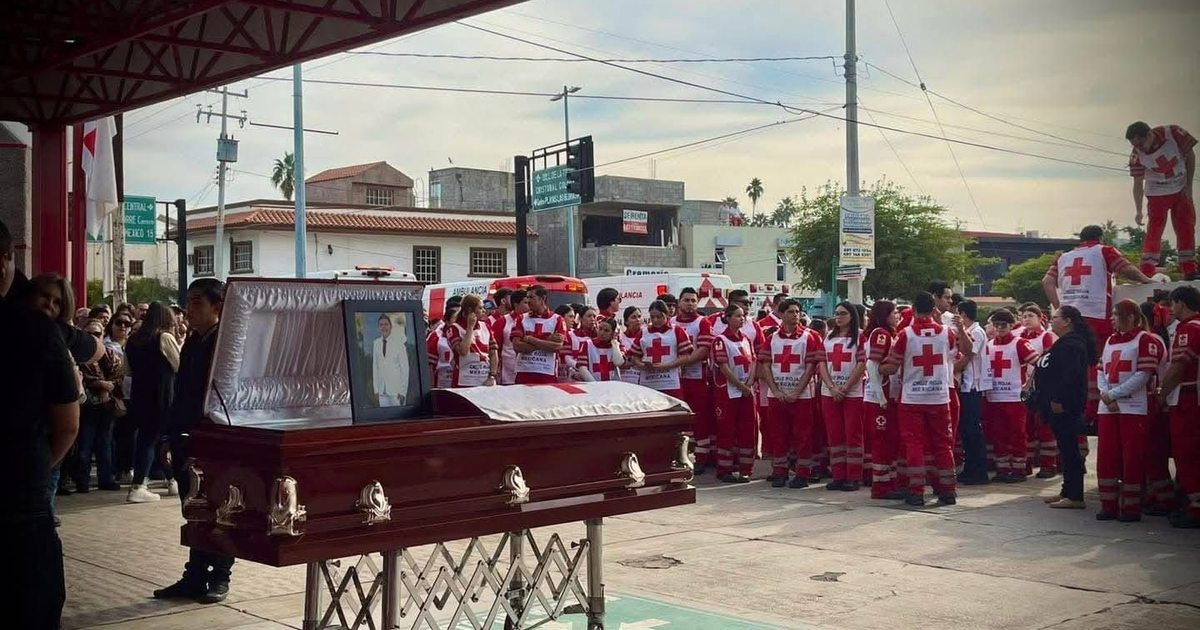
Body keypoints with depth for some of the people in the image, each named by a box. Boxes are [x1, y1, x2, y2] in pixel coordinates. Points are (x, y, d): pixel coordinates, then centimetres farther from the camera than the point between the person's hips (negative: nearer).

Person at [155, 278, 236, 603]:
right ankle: (194, 576, 20)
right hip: (188, 440, 7)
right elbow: (182, 390, 15)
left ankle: (219, 577, 13)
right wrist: (173, 436, 12)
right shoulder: (192, 342, 11)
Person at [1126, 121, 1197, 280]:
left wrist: (1189, 185, -8)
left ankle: (1189, 271, 9)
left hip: (1181, 190, 2)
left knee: (1186, 228, 3)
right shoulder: (1137, 155, -22)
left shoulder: (1174, 133, -24)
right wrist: (1139, 211, -22)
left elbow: (1190, 155, -9)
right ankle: (1147, 272, -8)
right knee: (1154, 230, -9)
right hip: (1157, 193, -1)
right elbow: (1138, 184, -16)